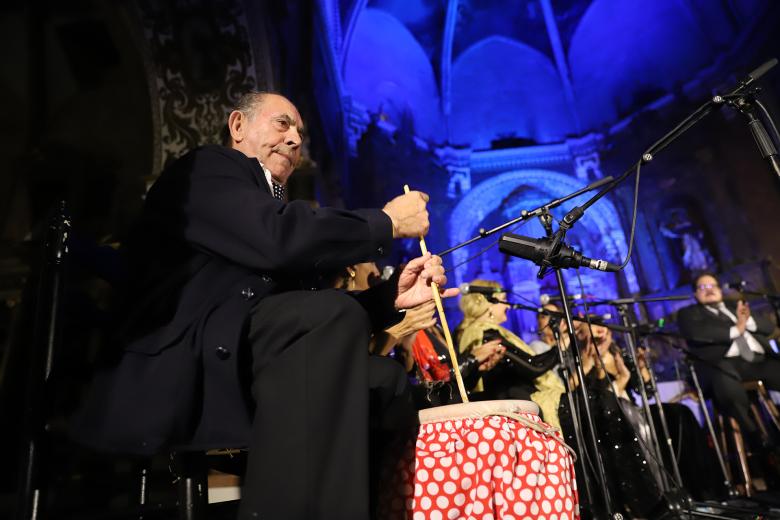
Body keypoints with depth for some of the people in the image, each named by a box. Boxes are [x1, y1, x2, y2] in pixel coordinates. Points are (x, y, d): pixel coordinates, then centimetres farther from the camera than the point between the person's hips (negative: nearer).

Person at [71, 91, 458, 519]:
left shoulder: (272, 201, 23)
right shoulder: (207, 167, 1)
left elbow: (317, 315, 12)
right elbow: (278, 238, -21)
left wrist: (391, 295, -2)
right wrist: (388, 222, -9)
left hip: (229, 376, 8)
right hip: (176, 377, -8)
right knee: (334, 314, -27)